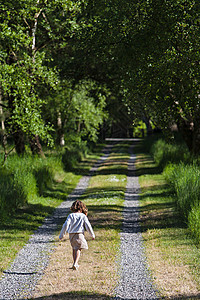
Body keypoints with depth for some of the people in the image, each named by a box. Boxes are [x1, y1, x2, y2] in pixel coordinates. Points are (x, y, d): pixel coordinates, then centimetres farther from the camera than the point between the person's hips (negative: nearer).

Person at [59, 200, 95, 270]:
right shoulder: (83, 216, -2)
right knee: (78, 250, -2)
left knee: (74, 248, 21)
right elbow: (88, 226, -2)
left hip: (71, 235, 3)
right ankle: (75, 264, -20)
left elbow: (65, 225, -8)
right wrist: (92, 235, 10)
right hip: (79, 235, -3)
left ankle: (75, 263, 29)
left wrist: (61, 235, -3)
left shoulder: (71, 216, -1)